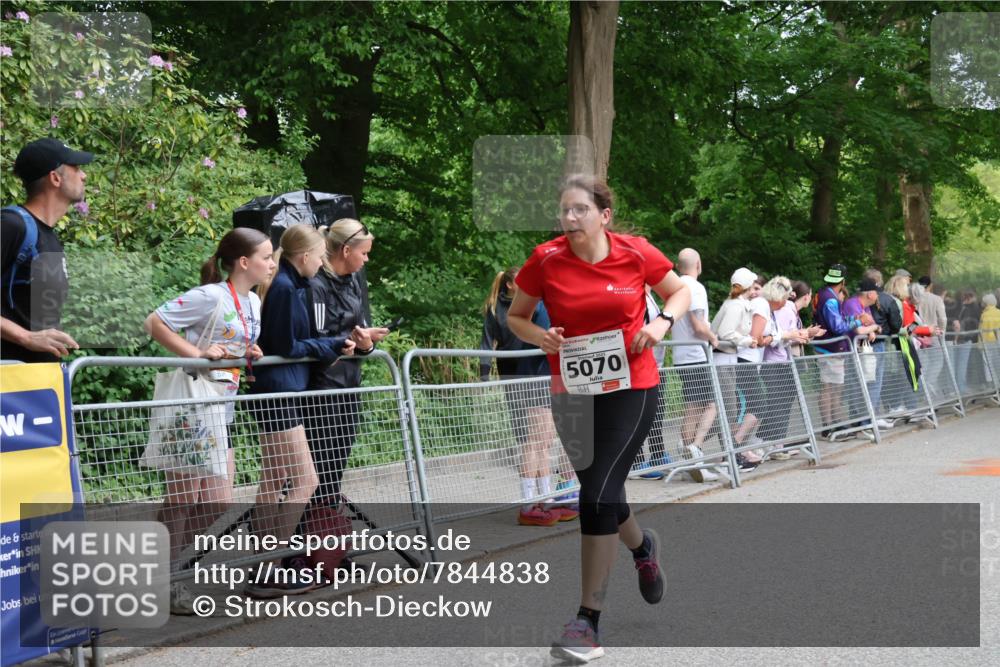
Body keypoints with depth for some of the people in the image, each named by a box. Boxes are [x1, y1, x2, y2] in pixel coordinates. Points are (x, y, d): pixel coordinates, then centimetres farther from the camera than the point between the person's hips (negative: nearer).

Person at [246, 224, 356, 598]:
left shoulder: (293, 285, 13)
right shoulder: (285, 287, -16)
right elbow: (286, 346, -15)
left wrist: (338, 343, 6)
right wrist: (330, 347, -5)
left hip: (277, 392, 10)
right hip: (278, 392, -10)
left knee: (273, 484, 12)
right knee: (305, 481, -8)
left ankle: (266, 569, 17)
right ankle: (269, 572, -8)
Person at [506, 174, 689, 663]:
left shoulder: (636, 253, -7)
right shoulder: (545, 260, -6)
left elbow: (681, 292, 10)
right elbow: (515, 317, 7)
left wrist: (663, 322, -9)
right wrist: (539, 336, -14)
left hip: (632, 389, -3)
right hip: (572, 394, 3)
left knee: (598, 496, -14)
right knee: (601, 493, 14)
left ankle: (588, 619, -6)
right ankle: (642, 547, 50)